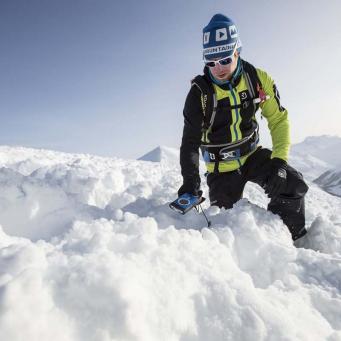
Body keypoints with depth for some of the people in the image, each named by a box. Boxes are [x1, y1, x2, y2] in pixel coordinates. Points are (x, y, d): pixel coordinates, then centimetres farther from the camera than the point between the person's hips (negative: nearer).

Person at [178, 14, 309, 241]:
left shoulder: (258, 79, -12)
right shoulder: (200, 92, -19)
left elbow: (279, 120, -5)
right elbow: (190, 141, -17)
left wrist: (279, 160, -18)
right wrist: (191, 181, -28)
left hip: (252, 154, 2)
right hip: (222, 167, -2)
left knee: (293, 186, -16)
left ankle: (291, 241, 6)